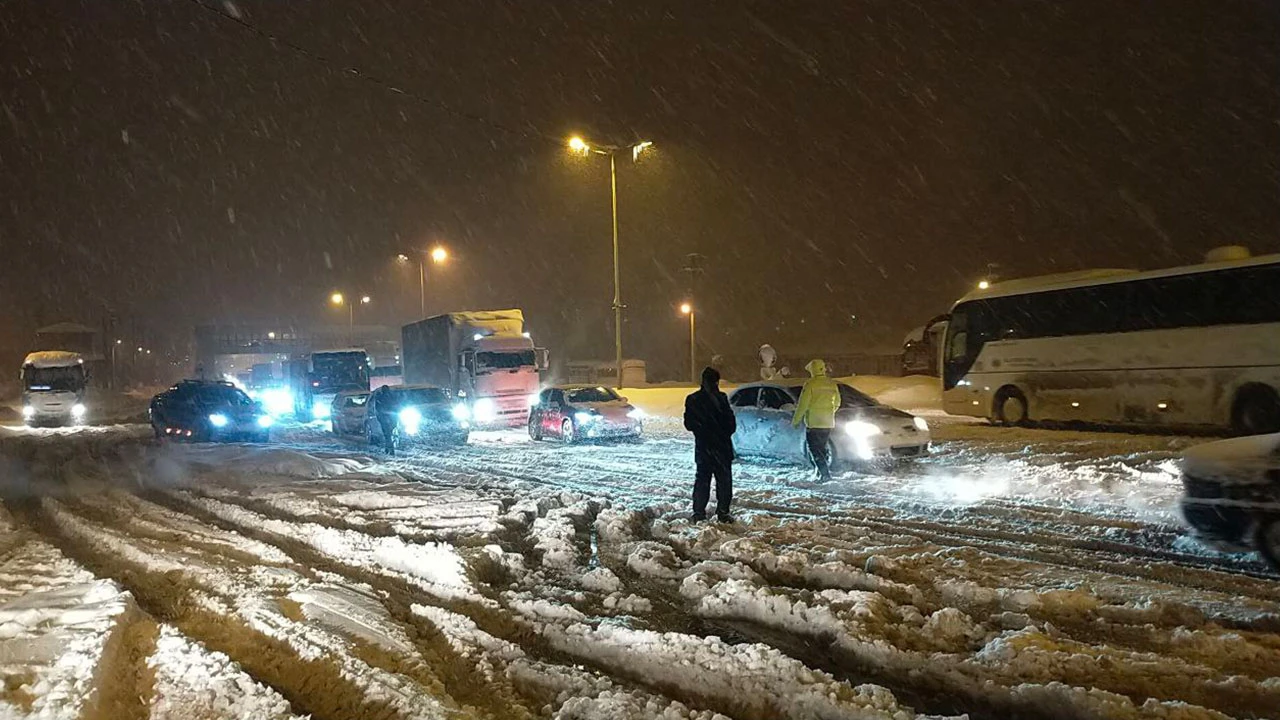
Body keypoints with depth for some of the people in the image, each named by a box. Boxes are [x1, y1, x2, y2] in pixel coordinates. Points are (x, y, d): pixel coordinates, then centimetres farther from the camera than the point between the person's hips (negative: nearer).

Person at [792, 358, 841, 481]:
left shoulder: (810, 384, -11)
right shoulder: (832, 384, 9)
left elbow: (803, 404, -12)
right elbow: (837, 403, 17)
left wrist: (795, 420, -4)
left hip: (813, 422, -6)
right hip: (828, 422, 7)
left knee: (815, 448, -2)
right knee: (824, 447, 16)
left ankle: (825, 473, -10)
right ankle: (824, 471, 18)